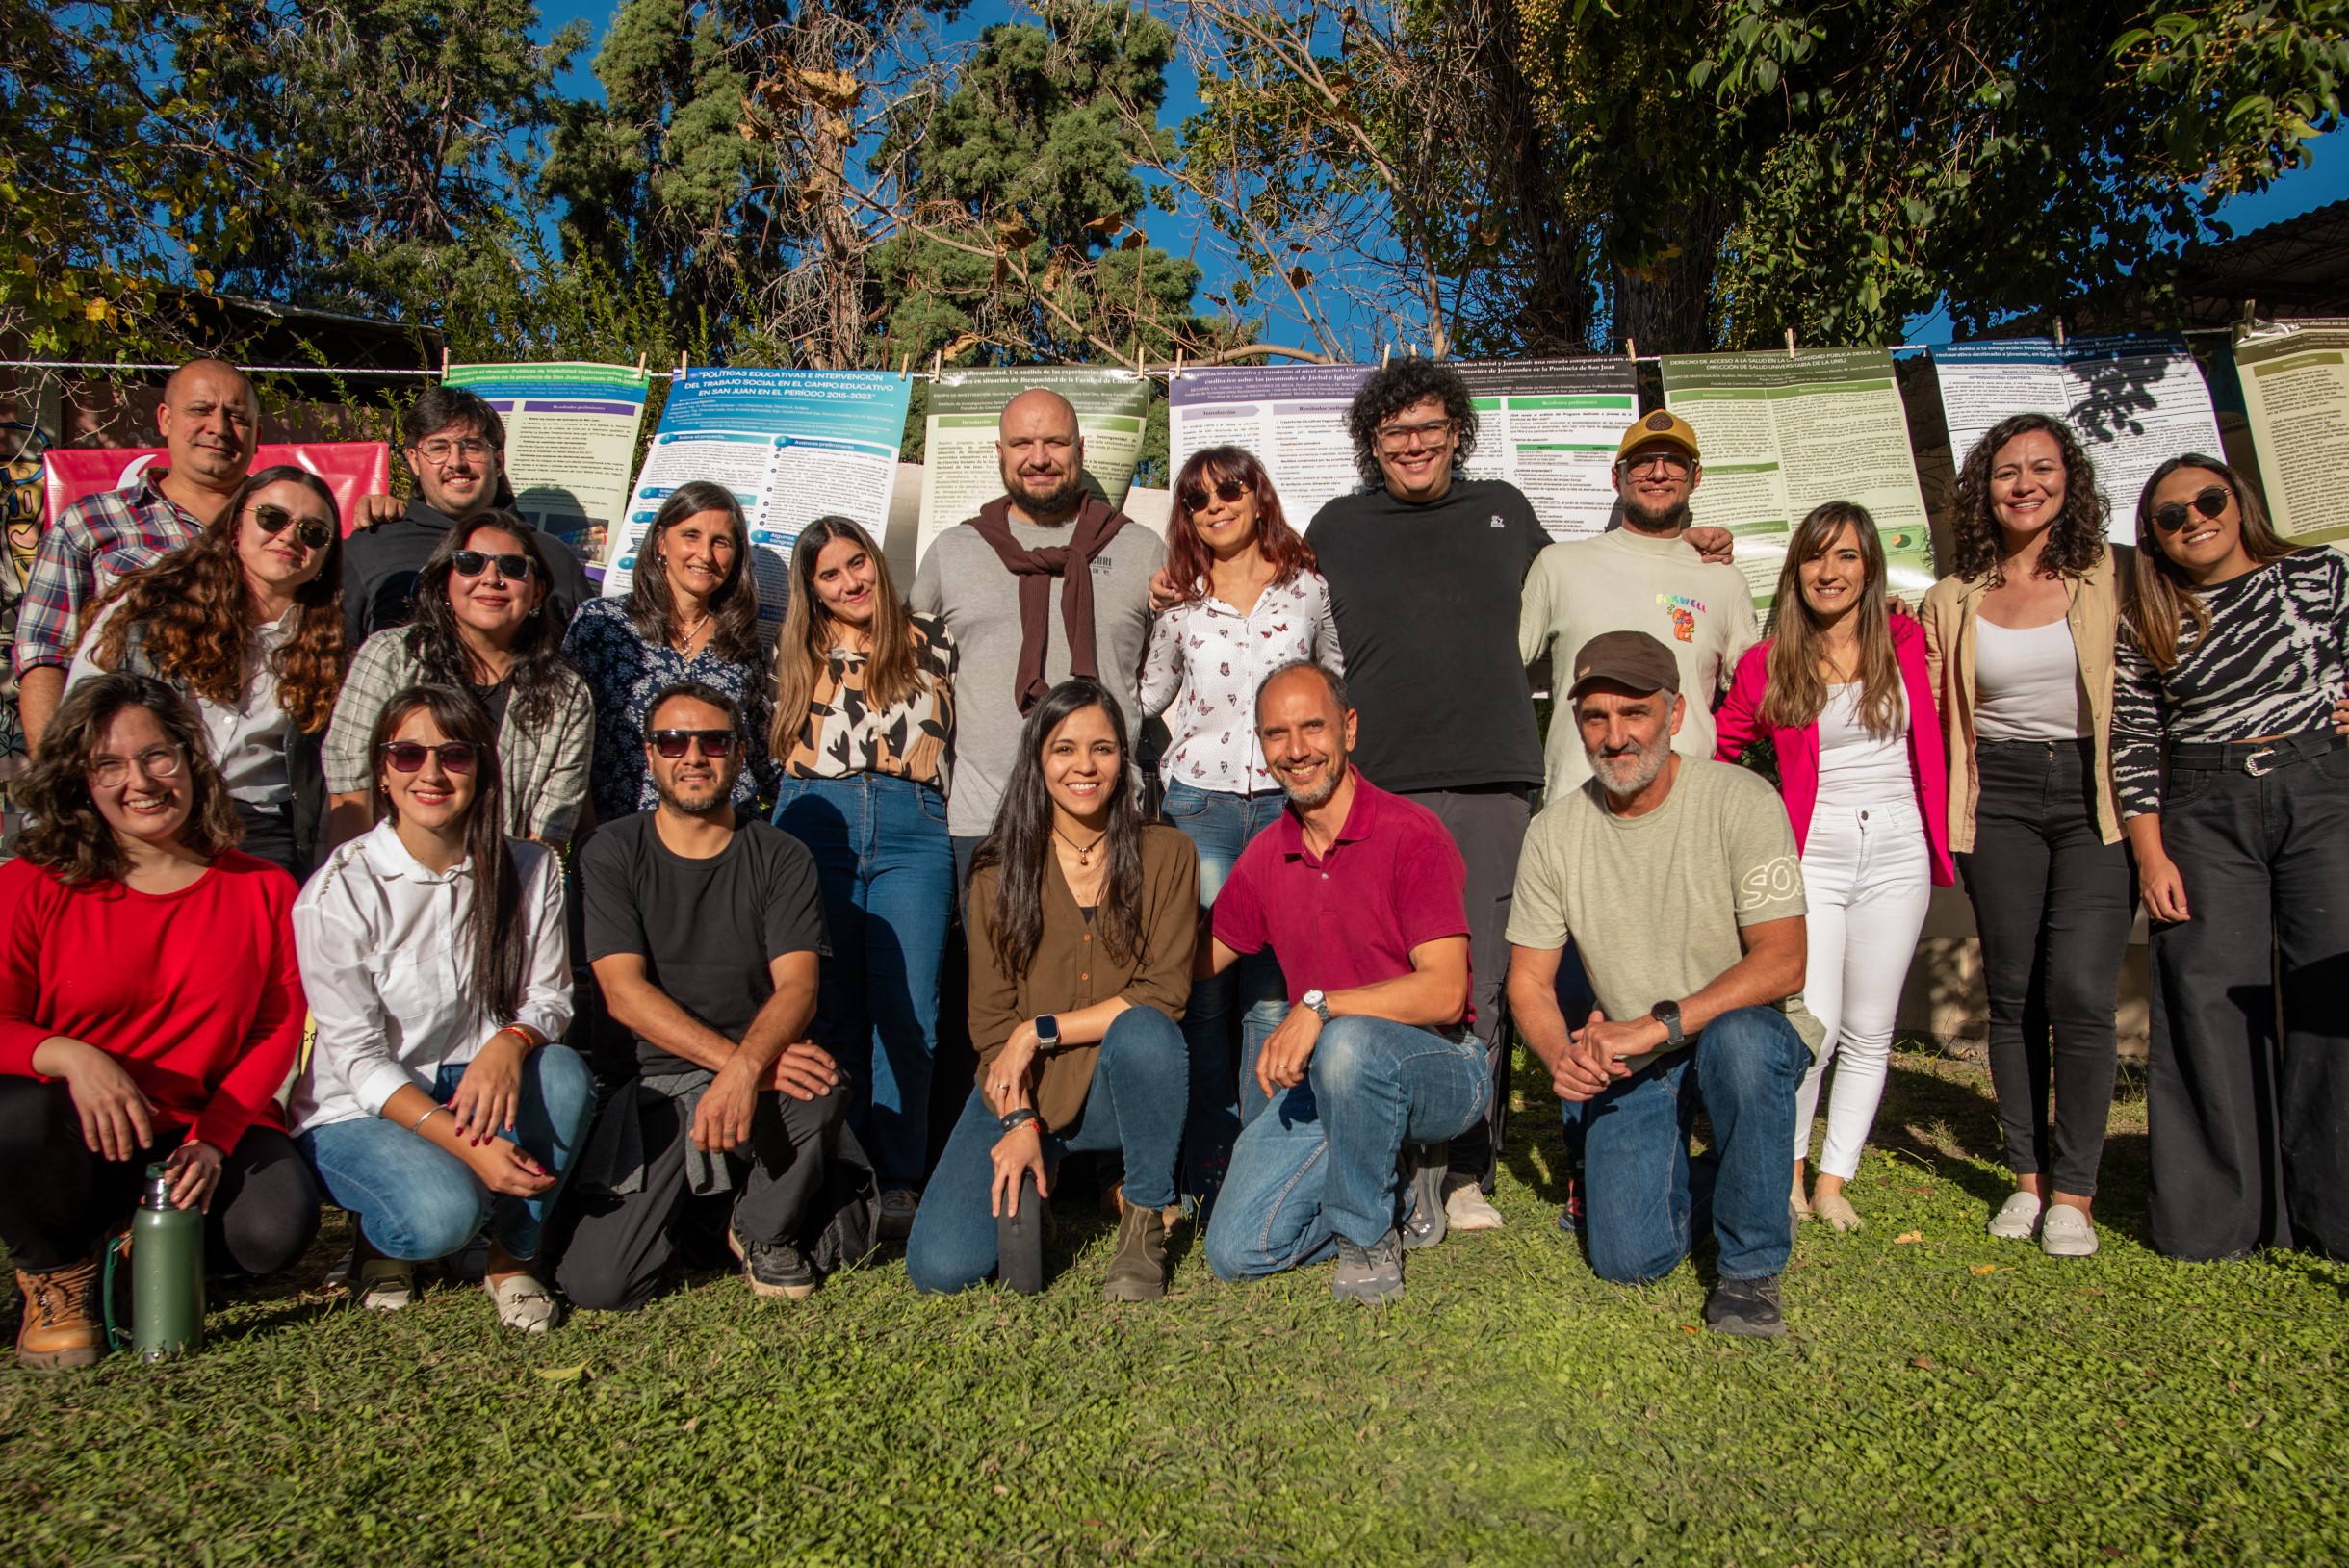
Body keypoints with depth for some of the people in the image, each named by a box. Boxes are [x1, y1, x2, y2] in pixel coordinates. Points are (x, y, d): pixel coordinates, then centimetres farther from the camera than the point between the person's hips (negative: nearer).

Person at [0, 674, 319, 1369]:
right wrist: (69, 1057, -28)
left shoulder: (264, 890, 2)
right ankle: (57, 1272, 0)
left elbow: (279, 1029, 1)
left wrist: (213, 1139, -12)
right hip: (75, 1131, -1)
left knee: (276, 1229, -26)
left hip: (211, 1126, 1)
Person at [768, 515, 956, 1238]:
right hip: (816, 826, 2)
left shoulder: (930, 640, 12)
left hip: (913, 831, -1)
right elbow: (782, 751, 21)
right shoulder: (795, 654, 17)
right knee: (831, 1010, 3)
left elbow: (955, 734, 14)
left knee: (906, 1013, -7)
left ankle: (898, 1180, -1)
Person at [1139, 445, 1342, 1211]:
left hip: (1287, 804, 0)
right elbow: (1142, 699, 20)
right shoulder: (1179, 606, 9)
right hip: (1200, 807, 0)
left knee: (1272, 992, -1)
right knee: (1201, 989, -1)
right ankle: (1207, 1167, 9)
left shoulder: (1308, 590, 8)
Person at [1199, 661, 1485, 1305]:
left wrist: (1319, 1007, -30)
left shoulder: (1410, 833, -14)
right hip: (1322, 1081, 6)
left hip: (1438, 1067, -5)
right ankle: (1400, 1194, 14)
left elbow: (1444, 994, -22)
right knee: (1236, 1250, -8)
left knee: (1349, 1045, -40)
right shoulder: (1266, 856, 5)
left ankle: (1368, 1234, -12)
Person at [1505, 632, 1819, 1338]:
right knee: (1629, 1259, -13)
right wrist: (1560, 1055, -21)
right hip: (1631, 1065, 3)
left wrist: (1658, 1025, -33)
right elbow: (1528, 980, 0)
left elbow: (1782, 962, -22)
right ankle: (1690, 1179, 25)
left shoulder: (1739, 800, -14)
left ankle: (1751, 1265, -15)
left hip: (1751, 1029, -2)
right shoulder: (1554, 831, -4)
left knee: (1737, 1038, -39)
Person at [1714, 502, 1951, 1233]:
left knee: (1870, 1031, 5)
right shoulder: (1767, 663, 2)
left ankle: (1834, 1181, 16)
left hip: (1897, 852, 2)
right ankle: (1787, 1167, 10)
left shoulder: (1905, 643, 5)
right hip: (1813, 855, -2)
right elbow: (1717, 748, 11)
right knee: (1814, 1023, -12)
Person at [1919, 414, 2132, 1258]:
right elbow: (1933, 714, 16)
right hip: (2000, 799, 2)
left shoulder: (2110, 579, 3)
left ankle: (2074, 1190, 4)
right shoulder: (1952, 600, 9)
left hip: (2092, 796, -2)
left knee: (2079, 993, -10)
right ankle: (2027, 1175, 18)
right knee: (2013, 993, 5)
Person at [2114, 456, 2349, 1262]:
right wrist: (2151, 854, -3)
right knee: (2212, 997, 0)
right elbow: (2134, 743, 3)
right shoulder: (2147, 625, 7)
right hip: (2203, 812, 1)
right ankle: (2222, 1212, 9)